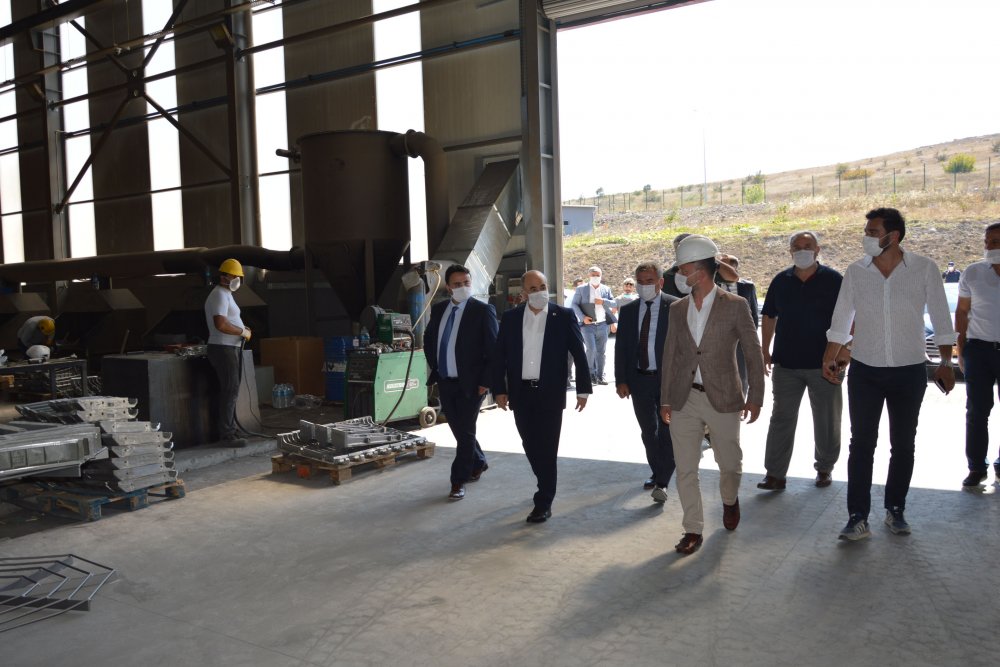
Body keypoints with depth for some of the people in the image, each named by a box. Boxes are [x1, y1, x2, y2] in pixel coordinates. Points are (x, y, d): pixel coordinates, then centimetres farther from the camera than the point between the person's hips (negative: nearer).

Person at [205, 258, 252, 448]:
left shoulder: (225, 295, 20)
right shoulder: (220, 295, -13)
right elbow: (221, 324, -26)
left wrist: (243, 329, 12)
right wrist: (242, 331, -14)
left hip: (229, 348, 11)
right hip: (224, 349, -11)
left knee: (230, 391, 14)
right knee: (231, 391, -9)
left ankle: (230, 430, 21)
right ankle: (226, 436, -6)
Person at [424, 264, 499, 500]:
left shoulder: (483, 310, -9)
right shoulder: (438, 309, 8)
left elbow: (494, 349, -10)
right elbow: (428, 340, 21)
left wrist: (485, 381, -13)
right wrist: (435, 367, 12)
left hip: (470, 383, -5)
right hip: (445, 381, 6)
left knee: (465, 432, 0)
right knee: (458, 429, 16)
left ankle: (459, 481, 11)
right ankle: (478, 463, 39)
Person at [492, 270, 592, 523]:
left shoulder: (563, 316, -3)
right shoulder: (510, 318, 4)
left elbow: (579, 354, -2)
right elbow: (499, 356, 5)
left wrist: (583, 389, -4)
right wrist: (500, 390, 1)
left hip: (551, 393, -3)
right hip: (521, 393, 3)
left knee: (547, 448, 1)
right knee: (531, 446, 13)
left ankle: (544, 502, 11)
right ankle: (546, 485, 36)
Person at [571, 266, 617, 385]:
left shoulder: (606, 289, 11)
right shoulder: (581, 289, 3)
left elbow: (615, 304, 8)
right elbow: (574, 305, 0)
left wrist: (603, 301, -11)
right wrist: (583, 317, -13)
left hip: (602, 325, 3)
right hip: (588, 325, -3)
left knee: (601, 352, 5)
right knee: (591, 349, -14)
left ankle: (600, 376, 13)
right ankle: (591, 373, 3)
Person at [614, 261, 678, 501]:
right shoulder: (627, 310, 5)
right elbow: (621, 347, 5)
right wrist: (621, 380, -1)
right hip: (639, 380, 4)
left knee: (666, 431, -1)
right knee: (648, 431, 15)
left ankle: (662, 483, 5)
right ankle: (656, 473, 33)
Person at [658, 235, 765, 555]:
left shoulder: (734, 306, -4)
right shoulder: (677, 308, 7)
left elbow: (753, 352, -2)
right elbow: (670, 355, 10)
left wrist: (755, 397, -5)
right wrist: (665, 400, 8)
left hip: (722, 398, -3)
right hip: (684, 399, 3)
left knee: (730, 463, 11)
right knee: (685, 469, 4)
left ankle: (730, 501, 44)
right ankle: (693, 530, 17)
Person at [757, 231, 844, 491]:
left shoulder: (833, 280, -3)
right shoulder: (781, 281, 5)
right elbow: (769, 318, 12)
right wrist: (765, 351, 8)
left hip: (824, 363, -1)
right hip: (786, 363, 2)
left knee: (827, 421, 11)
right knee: (781, 418, 2)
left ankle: (824, 468, 29)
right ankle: (775, 474, 6)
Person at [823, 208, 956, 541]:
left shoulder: (923, 269, -5)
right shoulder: (856, 271, -1)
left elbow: (941, 318, 0)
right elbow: (841, 319, 6)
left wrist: (946, 362, -2)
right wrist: (830, 358, 3)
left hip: (910, 372, 0)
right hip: (865, 372, 1)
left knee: (903, 445, 11)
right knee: (861, 444, -1)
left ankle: (895, 510, 26)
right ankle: (858, 518, 4)